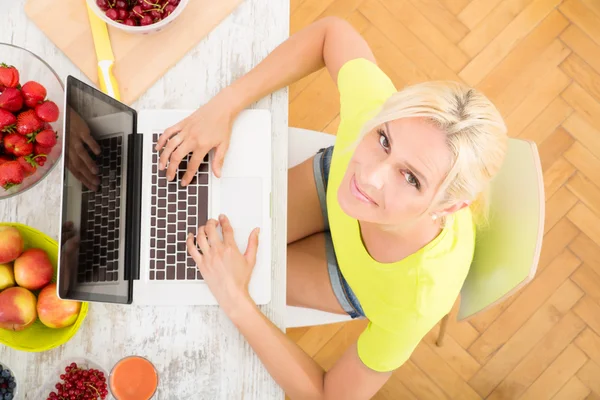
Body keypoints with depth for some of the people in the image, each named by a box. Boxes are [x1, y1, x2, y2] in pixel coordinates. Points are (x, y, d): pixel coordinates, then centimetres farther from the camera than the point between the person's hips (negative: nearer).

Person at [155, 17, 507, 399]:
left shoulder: (418, 298, -45)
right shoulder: (374, 105, -40)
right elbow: (332, 31, -18)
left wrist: (236, 301, -38)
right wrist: (224, 106, -28)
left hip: (361, 278, -1)